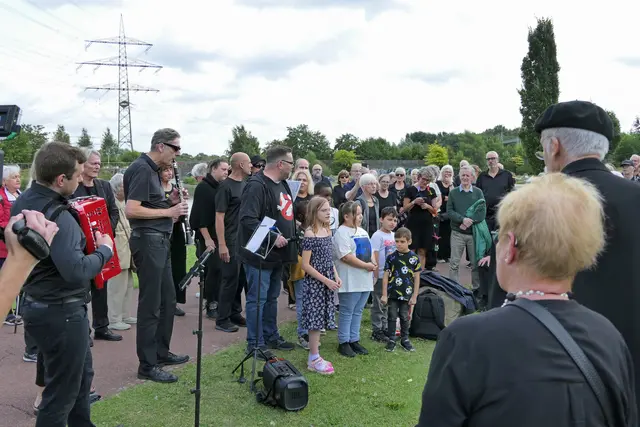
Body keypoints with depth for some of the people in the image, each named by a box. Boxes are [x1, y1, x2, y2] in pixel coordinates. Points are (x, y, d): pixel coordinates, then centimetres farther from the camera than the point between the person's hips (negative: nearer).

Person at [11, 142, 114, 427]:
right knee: (62, 391, 7)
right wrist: (105, 249, -17)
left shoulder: (23, 202, 3)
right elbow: (76, 272, -34)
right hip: (61, 313, -10)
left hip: (39, 305, 10)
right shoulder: (56, 216, -27)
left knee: (82, 373, 26)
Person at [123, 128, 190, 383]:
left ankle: (161, 353, 30)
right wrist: (168, 212, -17)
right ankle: (147, 366, 6)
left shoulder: (152, 170, 15)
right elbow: (131, 210, -23)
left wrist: (169, 201, 4)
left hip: (159, 241, 10)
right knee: (150, 305, -3)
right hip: (148, 241, -10)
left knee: (168, 300, 17)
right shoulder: (141, 169, -15)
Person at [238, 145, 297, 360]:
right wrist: (272, 237, -26)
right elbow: (248, 219, -26)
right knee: (257, 299, -1)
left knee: (272, 297, 19)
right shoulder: (256, 185, -19)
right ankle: (255, 343, 10)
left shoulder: (282, 184, 12)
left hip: (277, 253, 10)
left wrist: (290, 236, 15)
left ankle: (271, 336, 31)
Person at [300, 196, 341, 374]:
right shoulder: (310, 234, -15)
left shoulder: (327, 231, 8)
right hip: (315, 283, -7)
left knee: (321, 319, 12)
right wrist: (326, 280, -17)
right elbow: (305, 265, -17)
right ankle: (314, 359, 9)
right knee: (315, 319, -2)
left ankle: (314, 356, 22)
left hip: (327, 282, 7)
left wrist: (336, 276, 4)